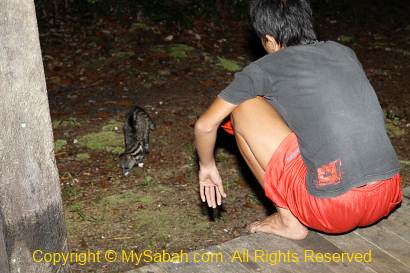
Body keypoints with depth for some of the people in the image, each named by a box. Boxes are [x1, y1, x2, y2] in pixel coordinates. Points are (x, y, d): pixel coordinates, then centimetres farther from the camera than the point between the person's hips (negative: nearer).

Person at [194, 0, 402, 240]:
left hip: (332, 208, -6)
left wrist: (207, 166, 26)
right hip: (388, 199, 6)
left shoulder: (266, 68, 1)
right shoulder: (344, 52, 17)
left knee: (243, 106, 7)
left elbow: (205, 125, 5)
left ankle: (289, 220, 10)